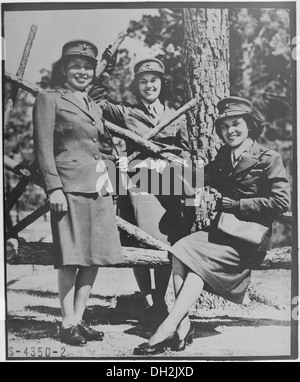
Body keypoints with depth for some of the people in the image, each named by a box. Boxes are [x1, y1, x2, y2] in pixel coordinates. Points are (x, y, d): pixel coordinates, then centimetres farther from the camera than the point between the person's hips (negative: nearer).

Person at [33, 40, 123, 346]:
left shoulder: (94, 107, 23)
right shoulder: (49, 100, 2)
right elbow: (43, 148, -6)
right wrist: (53, 187, -15)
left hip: (99, 188, 7)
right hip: (70, 187, -7)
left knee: (95, 256, 6)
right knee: (71, 257, -4)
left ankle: (79, 318, 18)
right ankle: (67, 324, 8)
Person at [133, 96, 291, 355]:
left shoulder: (269, 159, -6)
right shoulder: (223, 157, 14)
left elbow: (281, 202, -13)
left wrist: (236, 204, -14)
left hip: (248, 239, -6)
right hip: (221, 230, 6)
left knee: (197, 258, -25)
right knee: (179, 250, -19)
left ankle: (168, 328, -22)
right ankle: (183, 326, -20)